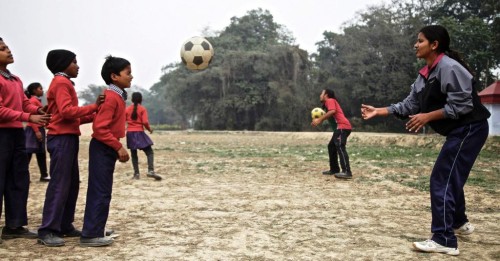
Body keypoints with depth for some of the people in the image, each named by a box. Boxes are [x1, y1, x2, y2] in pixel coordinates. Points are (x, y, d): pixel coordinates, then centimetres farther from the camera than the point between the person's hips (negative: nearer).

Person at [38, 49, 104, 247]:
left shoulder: (64, 83, 22)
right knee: (59, 184, -10)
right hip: (62, 139, -10)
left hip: (68, 138, 10)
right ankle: (47, 231, -7)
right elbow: (66, 112, -21)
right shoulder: (61, 82, -8)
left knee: (72, 183, 11)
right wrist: (93, 106, -15)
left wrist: (94, 115, 7)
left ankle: (65, 226, 17)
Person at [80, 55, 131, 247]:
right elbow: (100, 128, -24)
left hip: (107, 148, 10)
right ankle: (90, 235, 0)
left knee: (102, 191, 15)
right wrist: (119, 147, -21)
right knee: (100, 192, -6)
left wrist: (117, 147, 16)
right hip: (103, 149, -10)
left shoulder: (117, 96, 13)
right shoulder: (111, 97, -18)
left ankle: (96, 229, 24)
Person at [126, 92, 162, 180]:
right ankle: (151, 171, -19)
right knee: (149, 152, -2)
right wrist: (149, 129, 5)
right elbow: (145, 122, -12)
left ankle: (136, 173, 9)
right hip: (139, 133, -4)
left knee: (134, 154, 12)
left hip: (130, 133, 4)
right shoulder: (142, 109, -3)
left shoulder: (127, 109, 7)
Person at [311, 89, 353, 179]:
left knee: (340, 147, -21)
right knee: (331, 146, 17)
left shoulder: (330, 100, -1)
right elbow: (329, 117, 22)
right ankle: (334, 169, 21)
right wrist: (319, 120, 9)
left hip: (342, 127, -11)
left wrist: (320, 119, -20)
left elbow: (332, 111, -21)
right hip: (340, 128, 11)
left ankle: (347, 172, -30)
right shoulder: (328, 103, 30)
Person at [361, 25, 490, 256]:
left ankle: (444, 240, -7)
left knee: (441, 180, -12)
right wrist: (378, 111, 4)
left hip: (470, 129, -10)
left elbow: (461, 105, -23)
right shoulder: (424, 75, 9)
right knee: (450, 178, 22)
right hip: (459, 131, 10)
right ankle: (459, 222, 43)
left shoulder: (449, 67, -20)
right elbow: (409, 105, 10)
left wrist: (428, 117, -22)